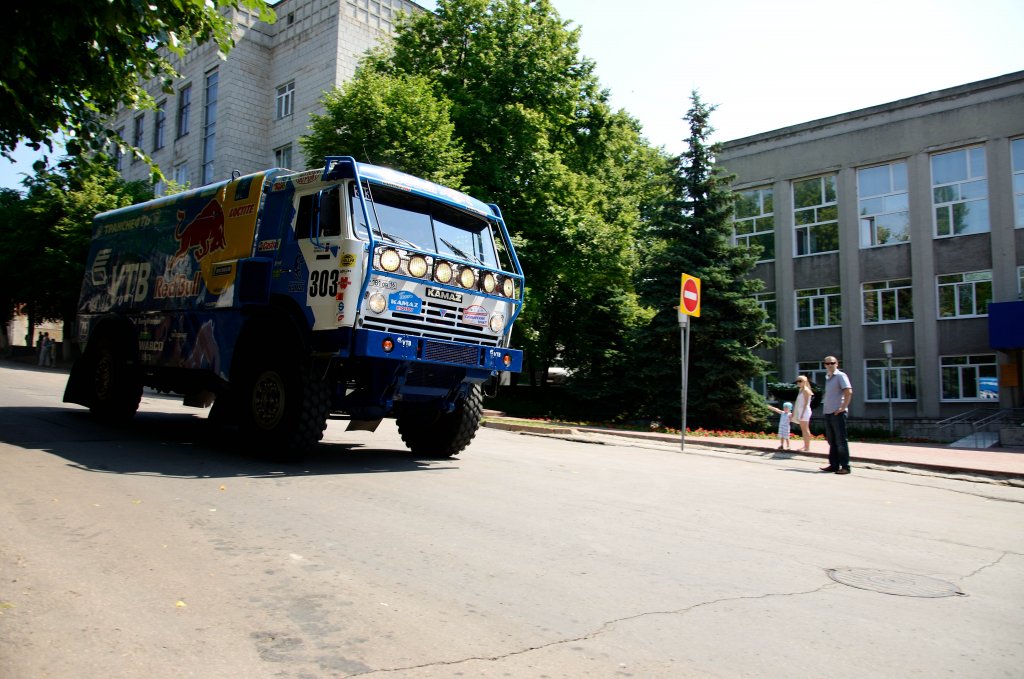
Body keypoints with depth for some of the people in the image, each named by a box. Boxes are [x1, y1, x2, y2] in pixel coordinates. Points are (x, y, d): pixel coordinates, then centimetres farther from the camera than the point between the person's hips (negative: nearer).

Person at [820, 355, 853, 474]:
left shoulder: (840, 376, -6)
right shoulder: (827, 378, 17)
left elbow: (849, 391, -17)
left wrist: (843, 407, -19)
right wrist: (825, 405, 13)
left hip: (837, 413, -8)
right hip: (828, 412, 8)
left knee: (841, 440, -5)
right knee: (832, 440, 12)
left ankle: (845, 466, -2)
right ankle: (834, 465, 19)